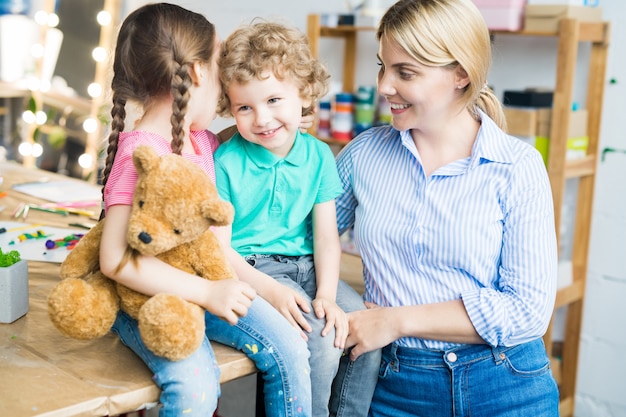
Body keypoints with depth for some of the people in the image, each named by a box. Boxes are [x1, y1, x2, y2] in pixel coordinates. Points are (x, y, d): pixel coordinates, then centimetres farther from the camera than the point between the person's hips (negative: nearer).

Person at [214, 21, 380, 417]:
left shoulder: (318, 155, 2)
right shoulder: (226, 162, -10)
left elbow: (326, 236, 1)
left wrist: (327, 294, -14)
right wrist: (270, 290, -22)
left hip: (306, 267, 5)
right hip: (250, 272, -5)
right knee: (320, 342, -24)